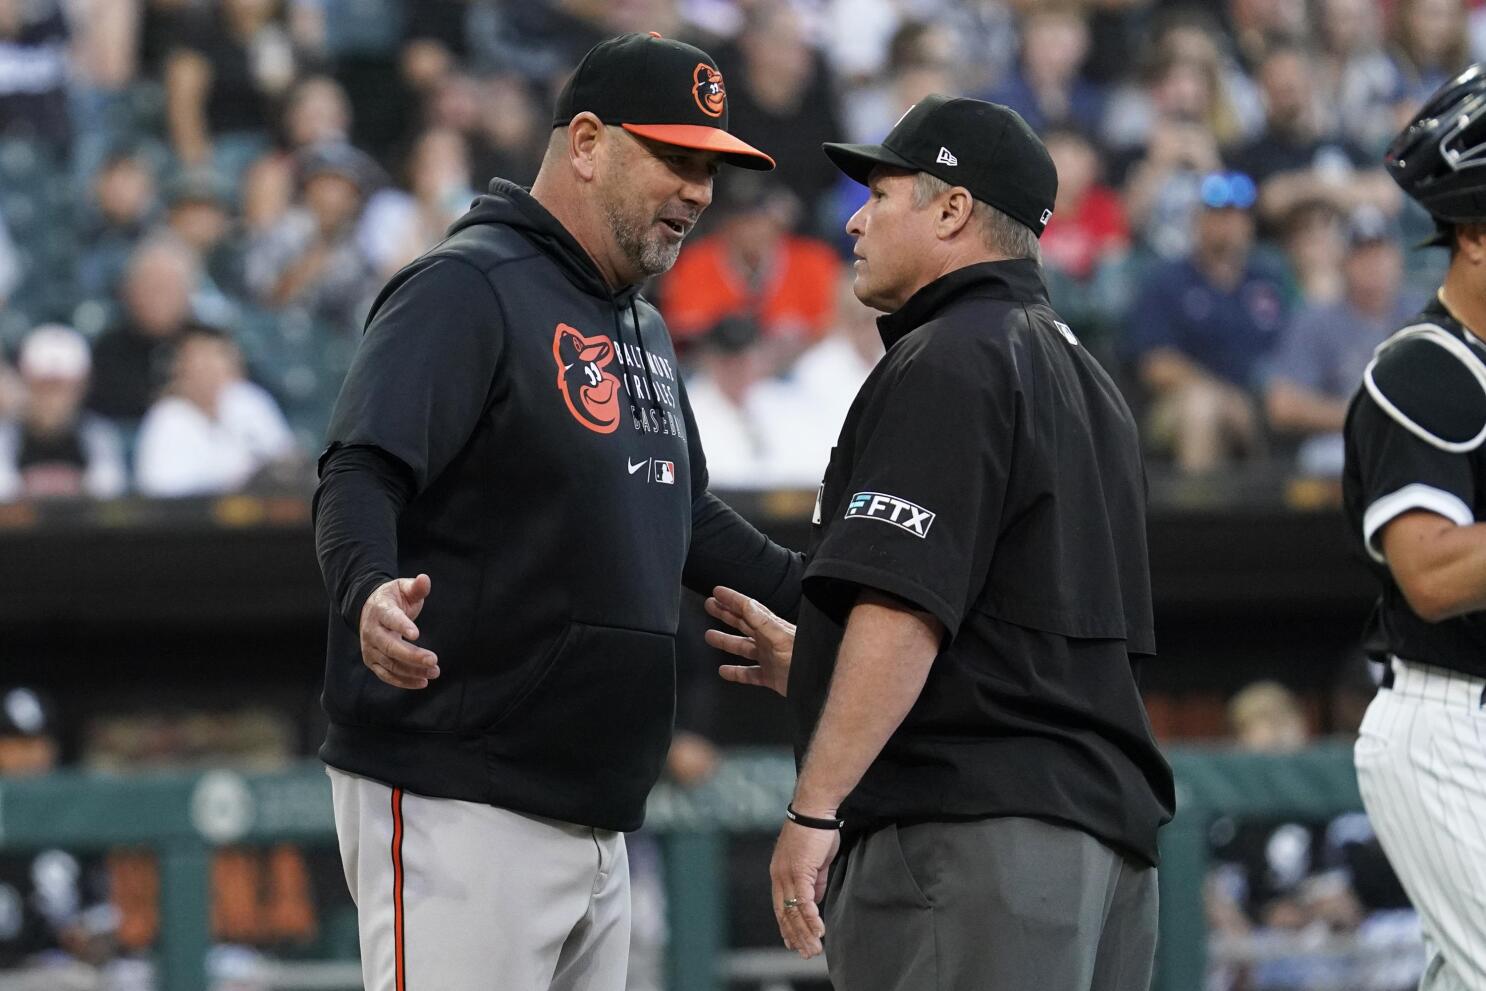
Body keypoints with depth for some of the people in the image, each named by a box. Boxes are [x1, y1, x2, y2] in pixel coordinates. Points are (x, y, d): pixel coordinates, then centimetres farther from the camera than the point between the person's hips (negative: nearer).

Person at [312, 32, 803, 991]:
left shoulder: (642, 329, 21)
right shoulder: (465, 290, -10)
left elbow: (685, 517, 33)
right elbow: (360, 477, -22)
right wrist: (371, 595, -41)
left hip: (596, 823, 10)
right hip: (456, 808, -10)